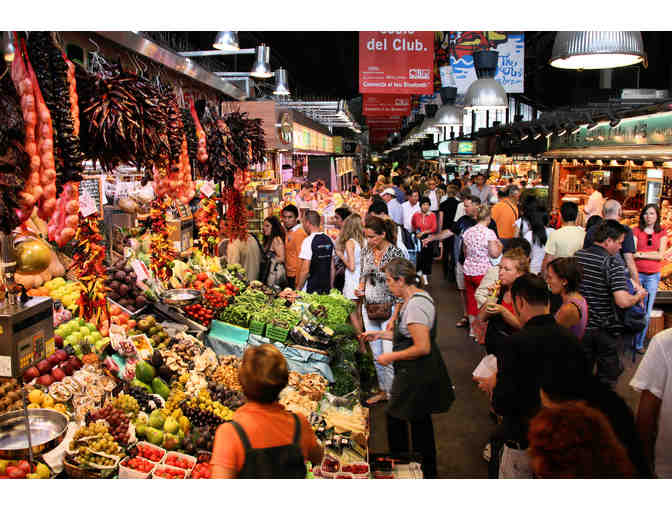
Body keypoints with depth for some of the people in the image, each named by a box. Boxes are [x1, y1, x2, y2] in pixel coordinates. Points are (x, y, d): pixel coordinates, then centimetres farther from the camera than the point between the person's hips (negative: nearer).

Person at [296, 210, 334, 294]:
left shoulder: (308, 241, -14)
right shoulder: (329, 240, 7)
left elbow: (305, 270, -16)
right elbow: (332, 268, 12)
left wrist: (298, 289, -7)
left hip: (310, 290, -6)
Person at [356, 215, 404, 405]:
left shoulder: (395, 252, -12)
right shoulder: (366, 251, 6)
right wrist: (360, 289, 1)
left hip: (388, 309, -6)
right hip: (369, 307, 6)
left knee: (389, 353, -5)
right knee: (376, 352, 15)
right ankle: (383, 390, 29)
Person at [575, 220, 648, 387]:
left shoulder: (578, 255, -1)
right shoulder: (613, 262, -20)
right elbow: (623, 301, -28)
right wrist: (639, 296, -8)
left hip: (582, 325, 5)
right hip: (605, 329, -5)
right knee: (607, 376, 14)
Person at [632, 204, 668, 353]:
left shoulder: (662, 233, 7)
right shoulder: (636, 231, 2)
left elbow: (661, 256, -4)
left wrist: (641, 254, -8)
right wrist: (652, 253, -12)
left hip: (653, 276, 2)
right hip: (637, 273, -2)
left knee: (646, 312, 6)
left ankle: (639, 343, 17)